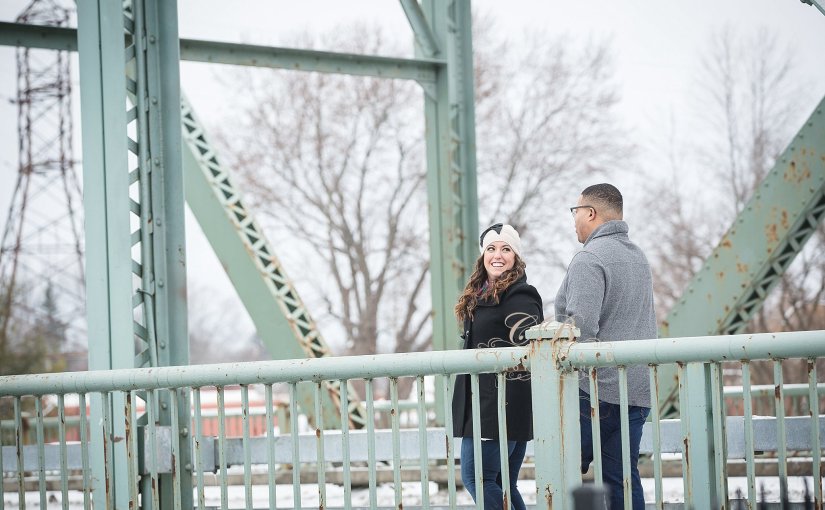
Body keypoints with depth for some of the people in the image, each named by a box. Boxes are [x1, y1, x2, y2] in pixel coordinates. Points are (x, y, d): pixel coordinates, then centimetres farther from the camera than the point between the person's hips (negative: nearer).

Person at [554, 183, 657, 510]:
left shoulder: (589, 259, -11)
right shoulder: (638, 256, 19)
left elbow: (582, 326, -21)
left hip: (595, 388, -8)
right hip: (638, 388, 8)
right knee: (622, 479, 6)